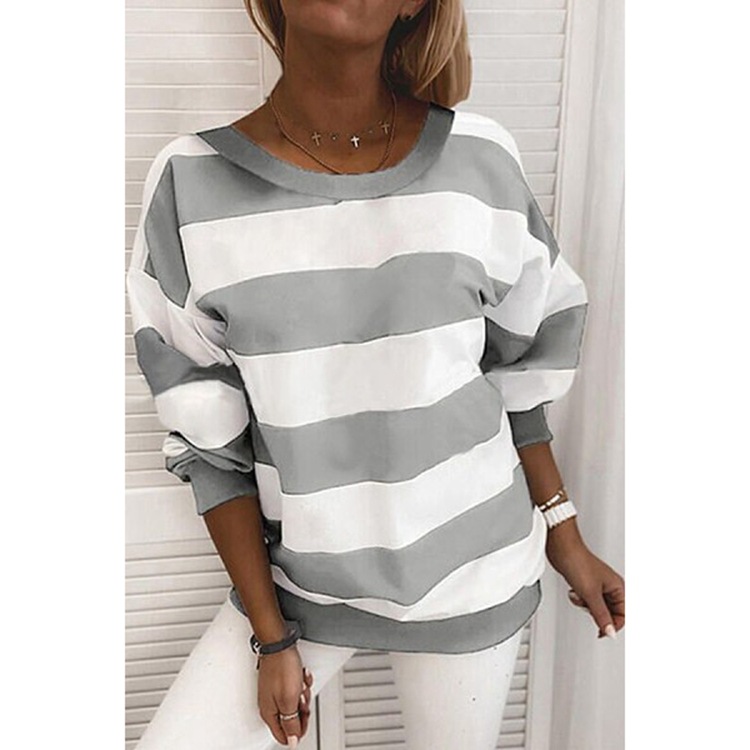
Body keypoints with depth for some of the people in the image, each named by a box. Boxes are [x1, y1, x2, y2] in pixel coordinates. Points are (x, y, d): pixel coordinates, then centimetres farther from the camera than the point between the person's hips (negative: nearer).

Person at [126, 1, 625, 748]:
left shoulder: (480, 161, -8)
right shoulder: (191, 184, -10)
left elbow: (520, 374, 3)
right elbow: (209, 446, -6)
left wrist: (563, 535, 7)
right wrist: (270, 633, -4)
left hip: (472, 569, 1)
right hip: (297, 579, 0)